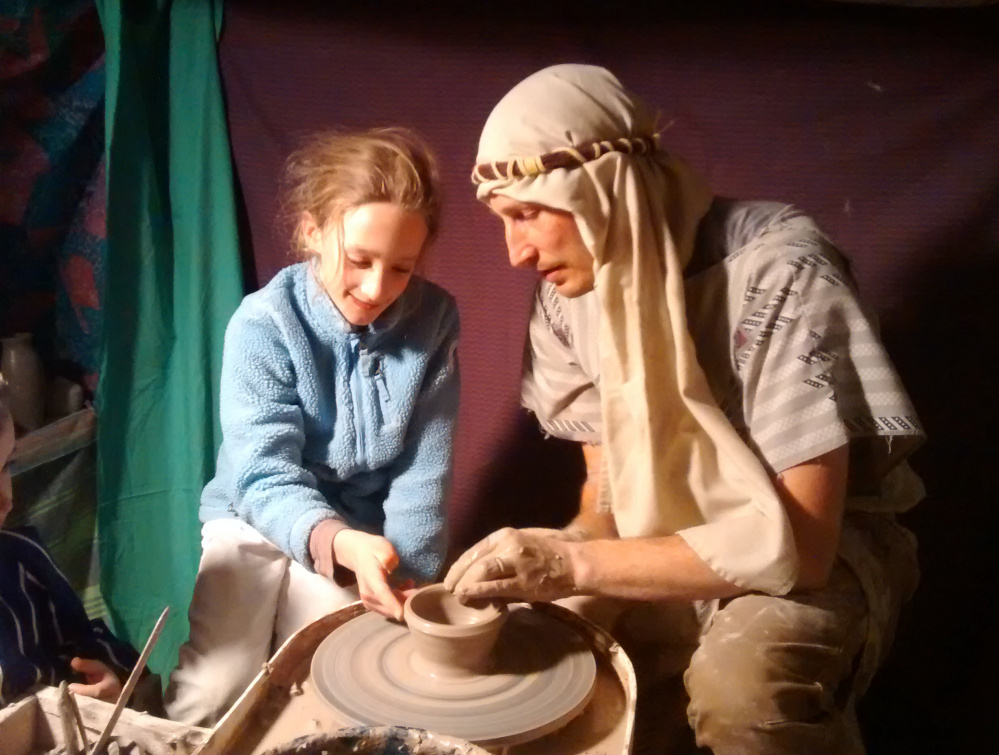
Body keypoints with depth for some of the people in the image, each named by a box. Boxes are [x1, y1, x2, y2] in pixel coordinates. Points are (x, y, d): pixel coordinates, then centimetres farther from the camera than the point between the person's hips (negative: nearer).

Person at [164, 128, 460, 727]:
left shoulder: (435, 319, -13)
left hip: (363, 531, 1)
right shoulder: (264, 324, -19)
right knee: (209, 699, -11)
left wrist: (406, 570, -20)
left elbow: (425, 469, -10)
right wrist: (337, 541, -41)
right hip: (258, 521, -1)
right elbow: (265, 478, -23)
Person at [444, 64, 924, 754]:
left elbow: (798, 540, -28)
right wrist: (555, 563, -21)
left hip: (817, 549, -5)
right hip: (666, 542, 6)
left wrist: (577, 563, -31)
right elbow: (610, 487, 1)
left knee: (738, 682, -34)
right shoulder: (569, 292, -7)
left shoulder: (775, 270, -26)